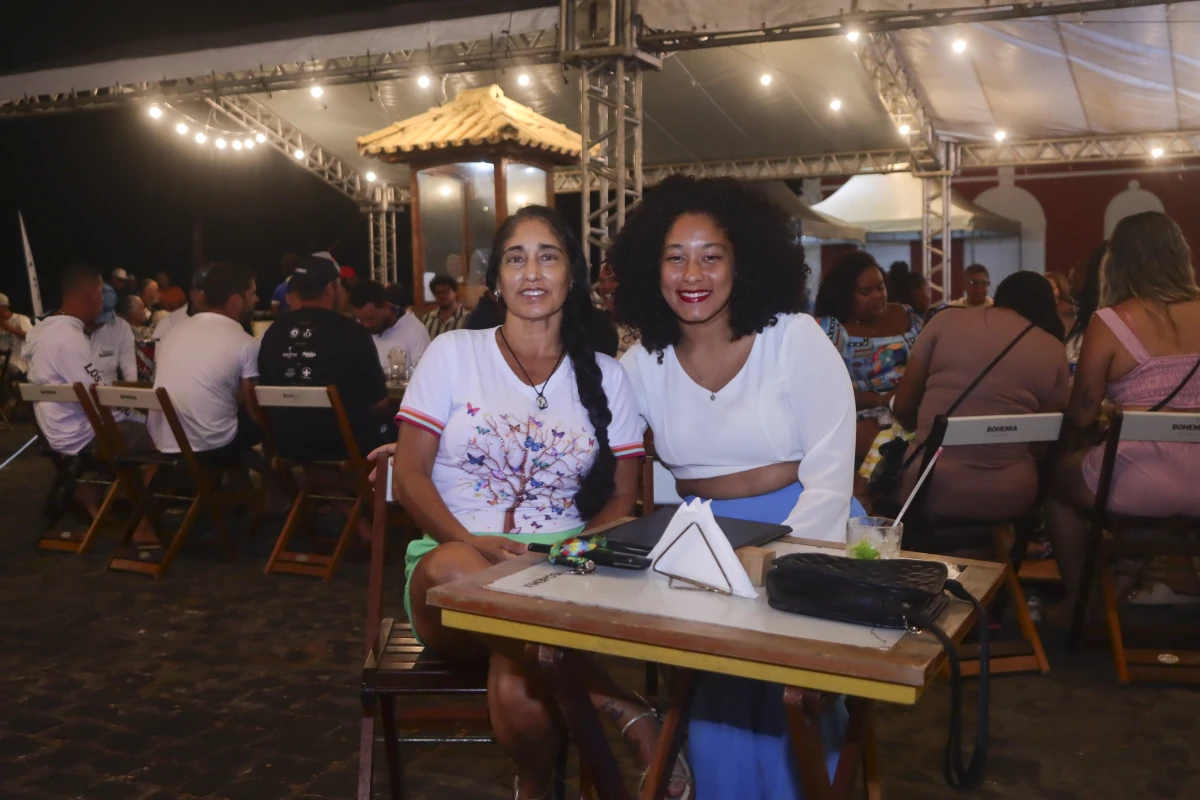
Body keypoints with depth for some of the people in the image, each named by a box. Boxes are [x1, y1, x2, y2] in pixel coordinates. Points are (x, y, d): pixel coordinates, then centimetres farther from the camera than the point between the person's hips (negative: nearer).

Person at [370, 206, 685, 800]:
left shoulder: (604, 376, 11)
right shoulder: (453, 353, 6)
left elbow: (621, 497, 10)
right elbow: (410, 474, 1)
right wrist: (469, 542, -18)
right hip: (455, 561, 1)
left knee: (519, 691, -38)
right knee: (452, 568, -40)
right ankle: (620, 709, -29)